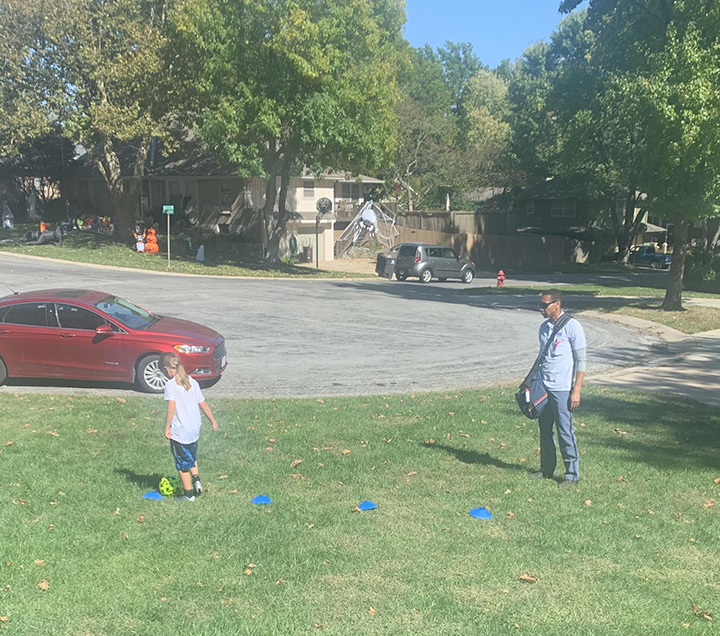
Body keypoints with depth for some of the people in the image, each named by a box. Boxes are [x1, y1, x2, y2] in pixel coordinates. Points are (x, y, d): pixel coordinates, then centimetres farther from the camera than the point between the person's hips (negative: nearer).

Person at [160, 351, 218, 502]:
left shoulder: (170, 385, -15)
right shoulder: (192, 382, 3)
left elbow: (172, 406, -27)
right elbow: (203, 404, 7)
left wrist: (167, 427, -20)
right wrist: (213, 421, 17)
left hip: (179, 431, -6)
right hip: (194, 428, 6)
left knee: (182, 464, 10)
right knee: (192, 457, 29)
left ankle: (188, 493, 19)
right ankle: (196, 479, 16)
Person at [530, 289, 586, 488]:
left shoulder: (572, 326, -10)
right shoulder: (544, 327, 11)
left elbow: (581, 360, -10)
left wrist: (577, 390, -14)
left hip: (562, 389, -7)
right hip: (543, 387, 7)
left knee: (565, 433, -2)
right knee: (544, 430, 13)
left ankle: (572, 474, 9)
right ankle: (547, 469, 27)